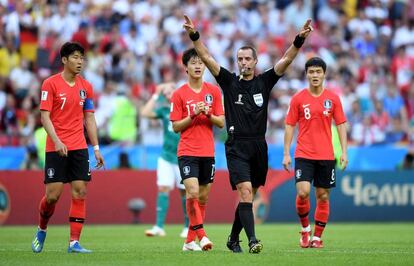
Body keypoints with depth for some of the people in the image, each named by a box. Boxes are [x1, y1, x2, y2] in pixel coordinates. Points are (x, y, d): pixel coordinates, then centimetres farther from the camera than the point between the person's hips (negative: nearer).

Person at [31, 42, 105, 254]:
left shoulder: (85, 87, 9)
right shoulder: (51, 84, -4)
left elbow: (89, 119, 14)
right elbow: (45, 116, -8)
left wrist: (96, 148, 8)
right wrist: (57, 141, -21)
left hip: (79, 148, 4)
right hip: (56, 148, -4)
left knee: (79, 192, -5)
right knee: (53, 195, -5)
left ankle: (74, 242, -4)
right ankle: (41, 230, 23)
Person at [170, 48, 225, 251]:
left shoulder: (214, 91, 6)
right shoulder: (179, 94, -2)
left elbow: (221, 122, 6)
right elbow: (175, 126, -2)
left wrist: (208, 114, -13)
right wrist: (193, 115, -15)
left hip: (208, 152, 4)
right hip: (187, 152, -3)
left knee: (203, 197, 5)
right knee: (192, 192, -20)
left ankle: (190, 241, 13)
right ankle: (201, 235, -17)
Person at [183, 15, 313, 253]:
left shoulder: (264, 82, 7)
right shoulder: (229, 81, 3)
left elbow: (286, 60, -2)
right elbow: (207, 57, -4)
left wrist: (300, 39, -15)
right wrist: (194, 35, -16)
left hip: (259, 147, 3)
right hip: (237, 147, -3)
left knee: (249, 197, 10)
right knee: (245, 192, -17)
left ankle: (233, 239, 26)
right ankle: (252, 240, -25)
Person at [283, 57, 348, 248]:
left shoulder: (333, 98, 4)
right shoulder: (298, 99, 1)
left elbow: (341, 125, 7)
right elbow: (289, 126, 4)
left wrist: (344, 152, -1)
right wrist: (286, 154, -2)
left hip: (326, 155, 2)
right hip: (303, 154, -1)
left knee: (323, 196, 3)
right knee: (302, 192, -15)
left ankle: (317, 237, 12)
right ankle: (305, 229, 7)